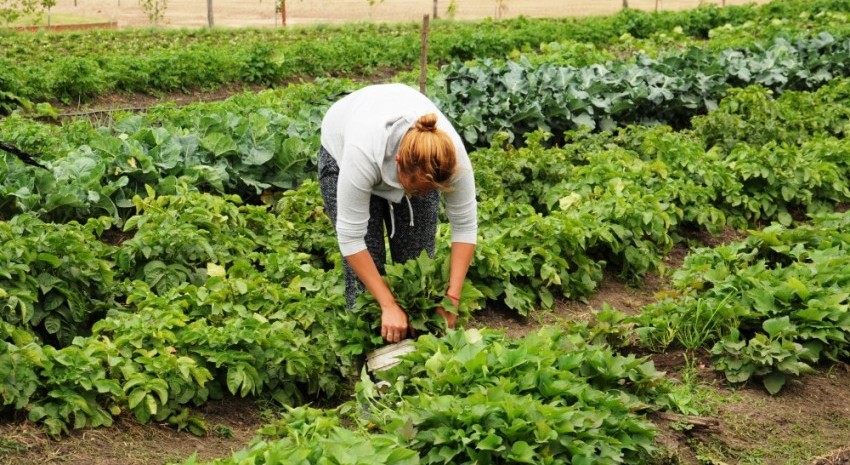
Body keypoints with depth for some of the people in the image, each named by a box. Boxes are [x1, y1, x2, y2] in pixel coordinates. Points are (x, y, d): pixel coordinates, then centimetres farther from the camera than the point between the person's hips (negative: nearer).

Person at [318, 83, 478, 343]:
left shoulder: (451, 154, -35)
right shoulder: (363, 154, -43)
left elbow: (465, 225, -23)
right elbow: (351, 236, -36)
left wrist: (452, 297, -25)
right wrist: (389, 306, -34)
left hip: (413, 157, 3)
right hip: (342, 148, -2)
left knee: (418, 253, -4)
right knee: (367, 258, -10)